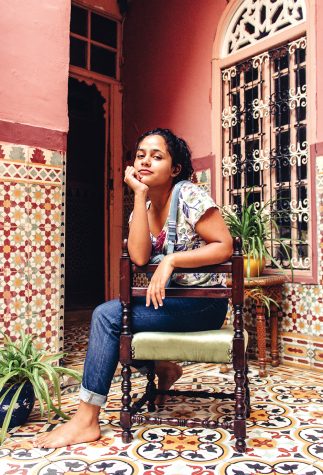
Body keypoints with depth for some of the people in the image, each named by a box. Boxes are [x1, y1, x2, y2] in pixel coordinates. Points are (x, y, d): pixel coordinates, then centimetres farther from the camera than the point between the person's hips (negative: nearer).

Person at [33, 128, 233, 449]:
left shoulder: (189, 196, -11)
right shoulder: (143, 208, 6)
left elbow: (225, 246, -16)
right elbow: (138, 257, -13)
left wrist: (171, 259, -24)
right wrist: (140, 194, -14)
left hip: (203, 303, -7)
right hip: (170, 300, 7)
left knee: (107, 315, -18)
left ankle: (86, 421, -10)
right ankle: (163, 369, 15)